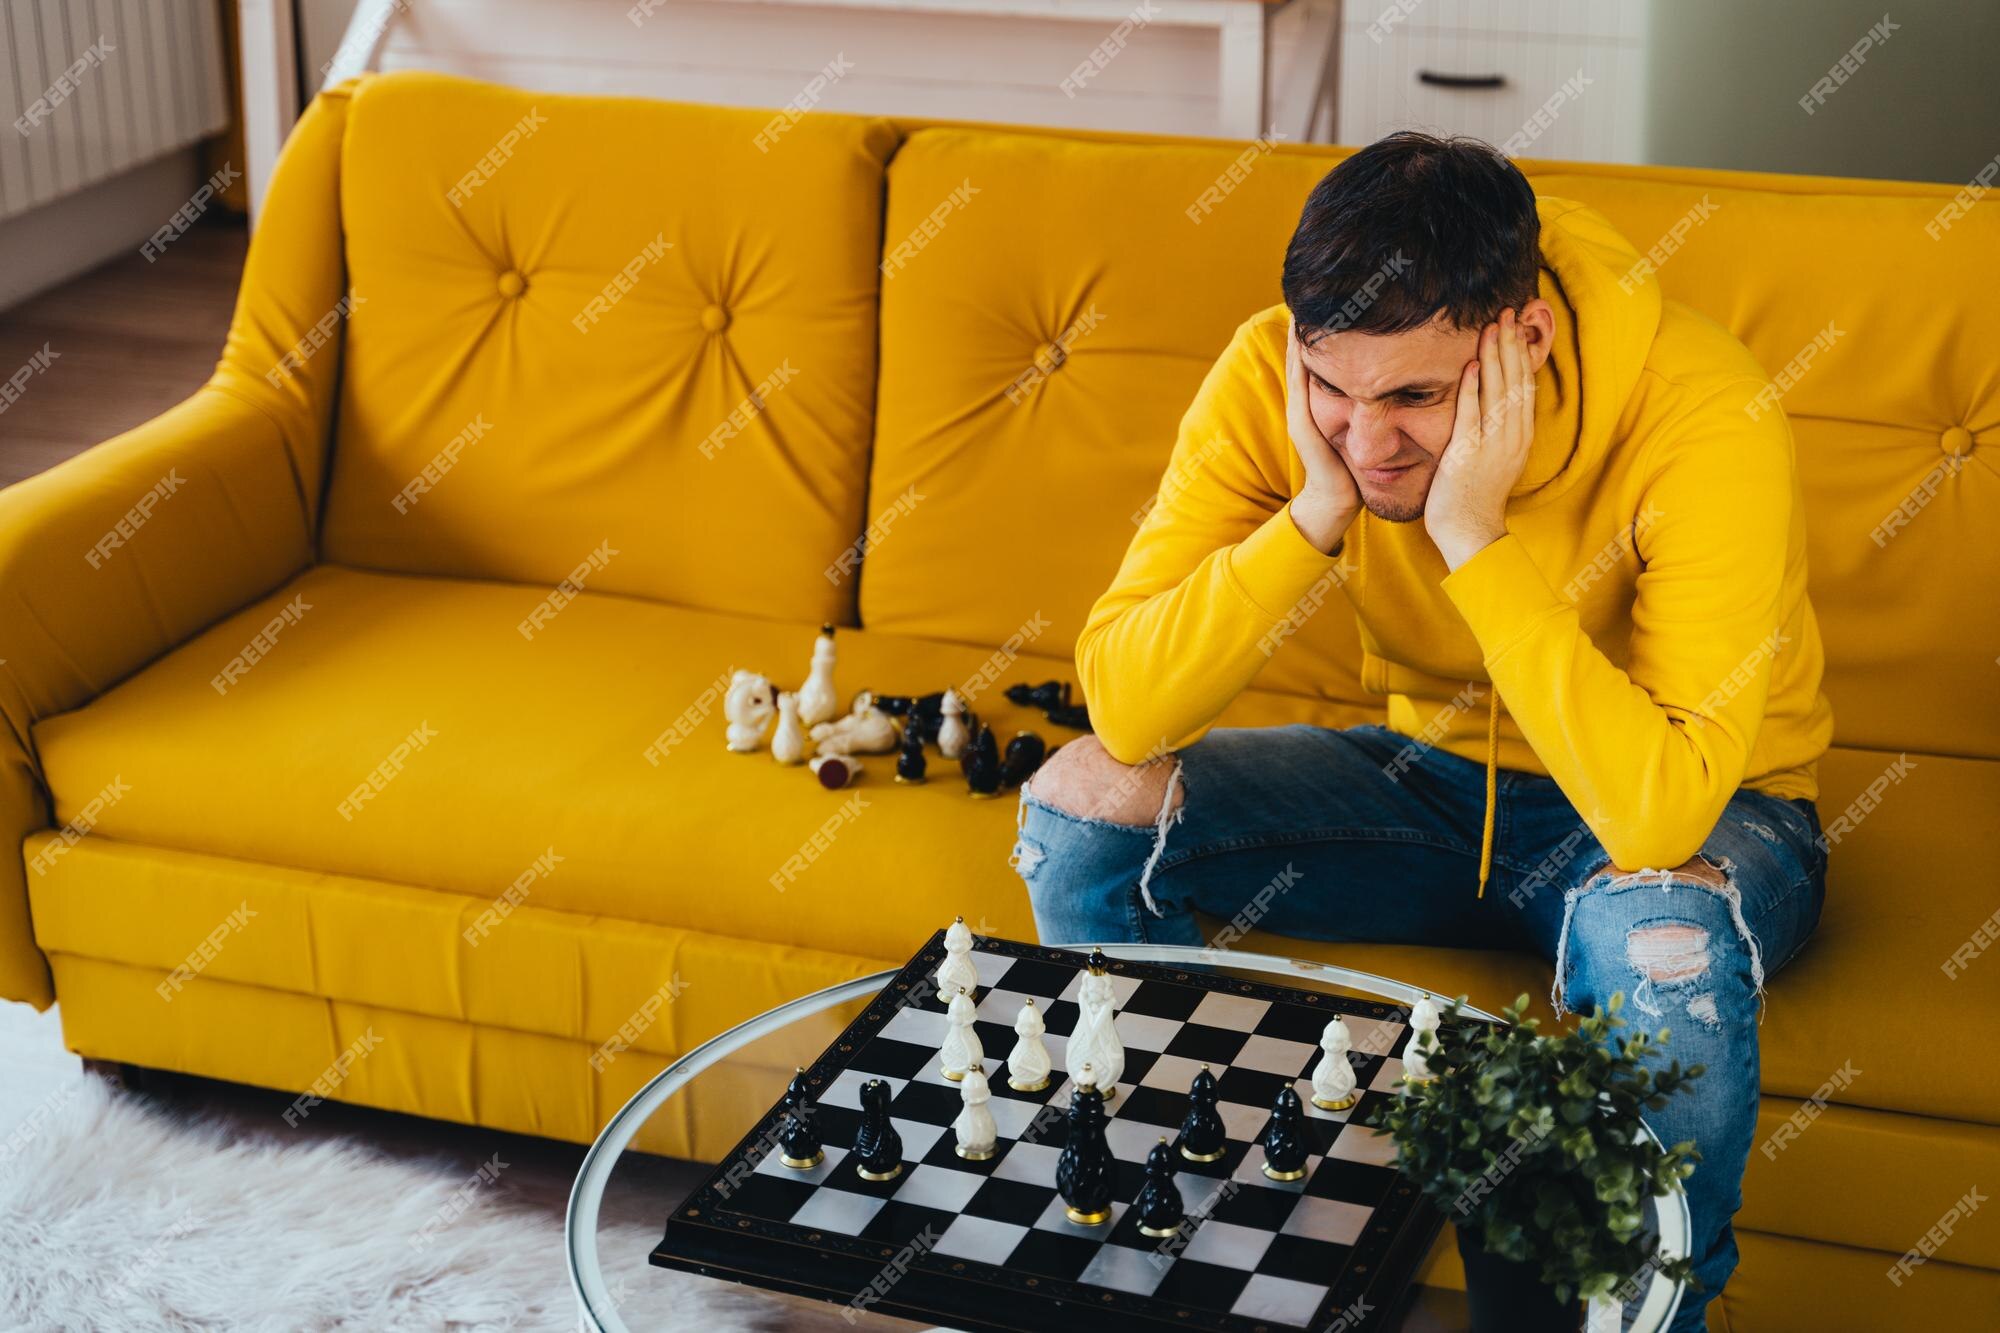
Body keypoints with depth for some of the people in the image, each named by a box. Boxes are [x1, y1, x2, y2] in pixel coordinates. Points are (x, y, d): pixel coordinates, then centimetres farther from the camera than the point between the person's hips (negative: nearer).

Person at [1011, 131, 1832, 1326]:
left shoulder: (1706, 420, -31)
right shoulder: (1275, 375, -19)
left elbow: (1659, 816, -39)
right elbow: (1123, 711, -24)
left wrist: (1472, 536, -38)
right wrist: (1317, 511, -34)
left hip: (1708, 812, -4)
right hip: (1437, 772, 4)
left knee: (1665, 934, -39)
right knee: (1083, 801, -16)